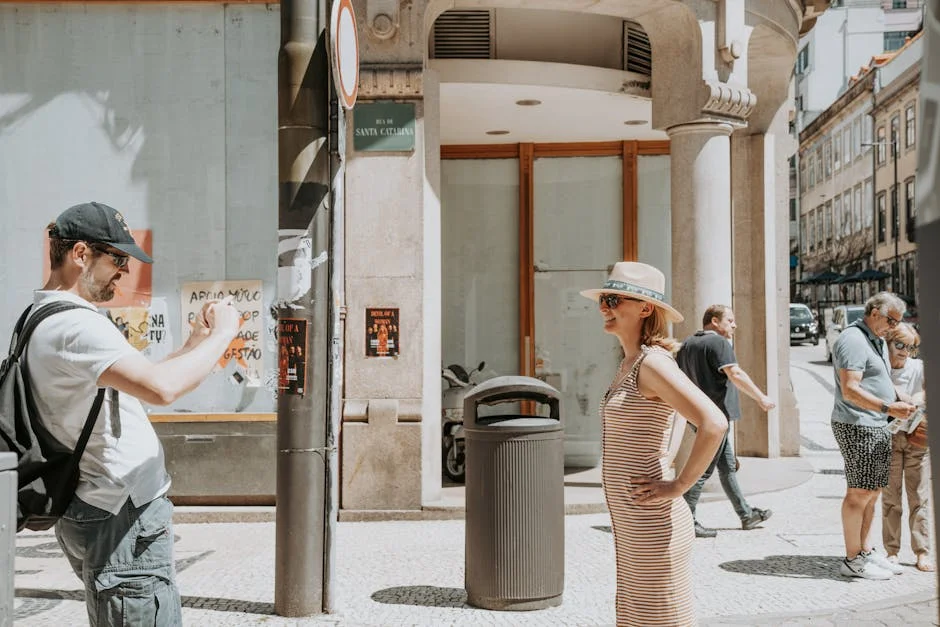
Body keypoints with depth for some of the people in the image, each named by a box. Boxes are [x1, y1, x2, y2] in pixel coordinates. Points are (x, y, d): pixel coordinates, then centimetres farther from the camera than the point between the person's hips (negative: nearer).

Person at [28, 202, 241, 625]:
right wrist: (222, 334, -19)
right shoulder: (75, 324, -20)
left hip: (99, 514, 11)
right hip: (121, 521, -11)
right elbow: (161, 388, -34)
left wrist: (195, 343, 10)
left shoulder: (45, 319, 16)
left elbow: (136, 382, 19)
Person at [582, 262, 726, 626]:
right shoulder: (629, 364, 11)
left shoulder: (652, 363, -17)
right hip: (630, 522, 10)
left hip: (652, 525, -10)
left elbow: (714, 424, -28)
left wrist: (678, 485, -21)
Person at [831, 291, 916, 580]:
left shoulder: (876, 340, 18)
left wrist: (900, 401, 12)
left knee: (872, 491, 13)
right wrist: (888, 408, -24)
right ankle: (853, 560, 0)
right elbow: (850, 391, -21)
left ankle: (866, 550, 22)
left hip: (876, 427, 10)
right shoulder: (853, 340, -14)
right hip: (857, 426, -10)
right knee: (860, 492, -6)